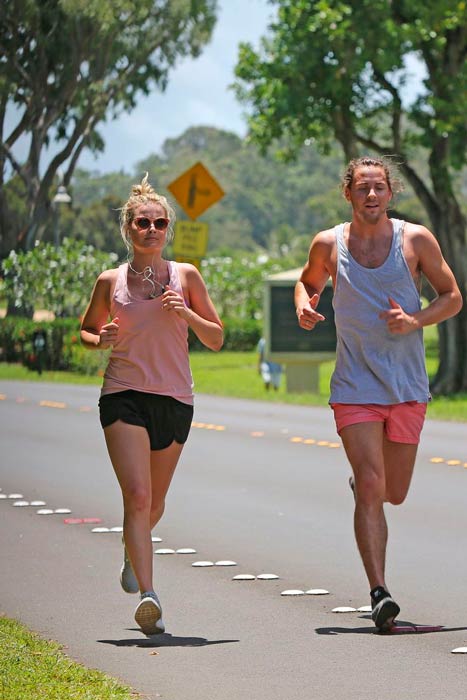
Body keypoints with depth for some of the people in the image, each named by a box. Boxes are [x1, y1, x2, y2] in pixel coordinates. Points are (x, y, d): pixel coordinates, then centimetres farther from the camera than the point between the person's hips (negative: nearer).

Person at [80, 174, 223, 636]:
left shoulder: (186, 276, 5)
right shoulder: (110, 282, 5)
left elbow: (216, 339, 6)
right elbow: (85, 330, 19)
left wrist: (186, 314, -12)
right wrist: (99, 340, -4)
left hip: (174, 399, 2)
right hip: (123, 396, -2)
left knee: (154, 501, 14)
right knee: (137, 495, -19)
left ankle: (133, 553, 47)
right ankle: (147, 595, -25)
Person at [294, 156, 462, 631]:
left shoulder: (416, 240, 0)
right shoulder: (328, 244, 2)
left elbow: (452, 297, 6)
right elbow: (308, 282, 21)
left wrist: (415, 321, -13)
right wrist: (304, 305, -3)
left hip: (408, 387, 1)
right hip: (355, 386, -1)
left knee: (393, 494, 11)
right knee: (370, 489, -14)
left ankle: (362, 479, 47)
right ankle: (379, 593, -15)